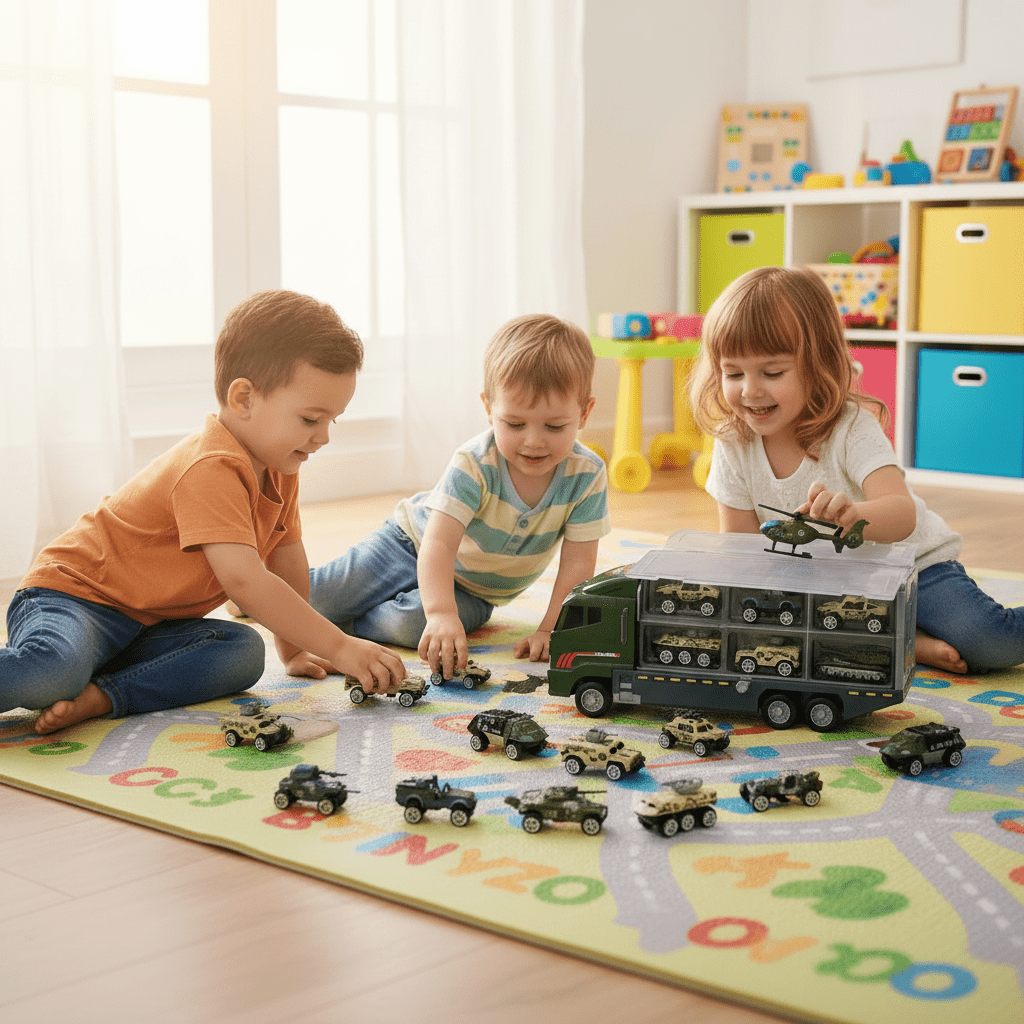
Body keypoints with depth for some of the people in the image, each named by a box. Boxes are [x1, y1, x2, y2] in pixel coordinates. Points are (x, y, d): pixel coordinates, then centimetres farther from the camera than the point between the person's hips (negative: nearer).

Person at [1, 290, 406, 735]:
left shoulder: (277, 471, 6)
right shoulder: (210, 469, -25)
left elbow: (287, 565, 18)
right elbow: (245, 580, -34)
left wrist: (294, 652, 21)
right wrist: (340, 648, -32)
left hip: (148, 628, 10)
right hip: (71, 595, -9)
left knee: (245, 653, -18)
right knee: (54, 667, -41)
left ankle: (100, 696, -21)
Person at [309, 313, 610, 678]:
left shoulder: (588, 475, -24)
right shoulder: (473, 465, -32)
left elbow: (578, 563, -19)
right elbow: (439, 542, -41)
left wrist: (550, 629, -29)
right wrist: (441, 614, -58)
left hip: (472, 590, 2)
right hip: (414, 542, -1)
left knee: (411, 624, -30)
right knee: (308, 599, -9)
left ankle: (348, 620, -1)